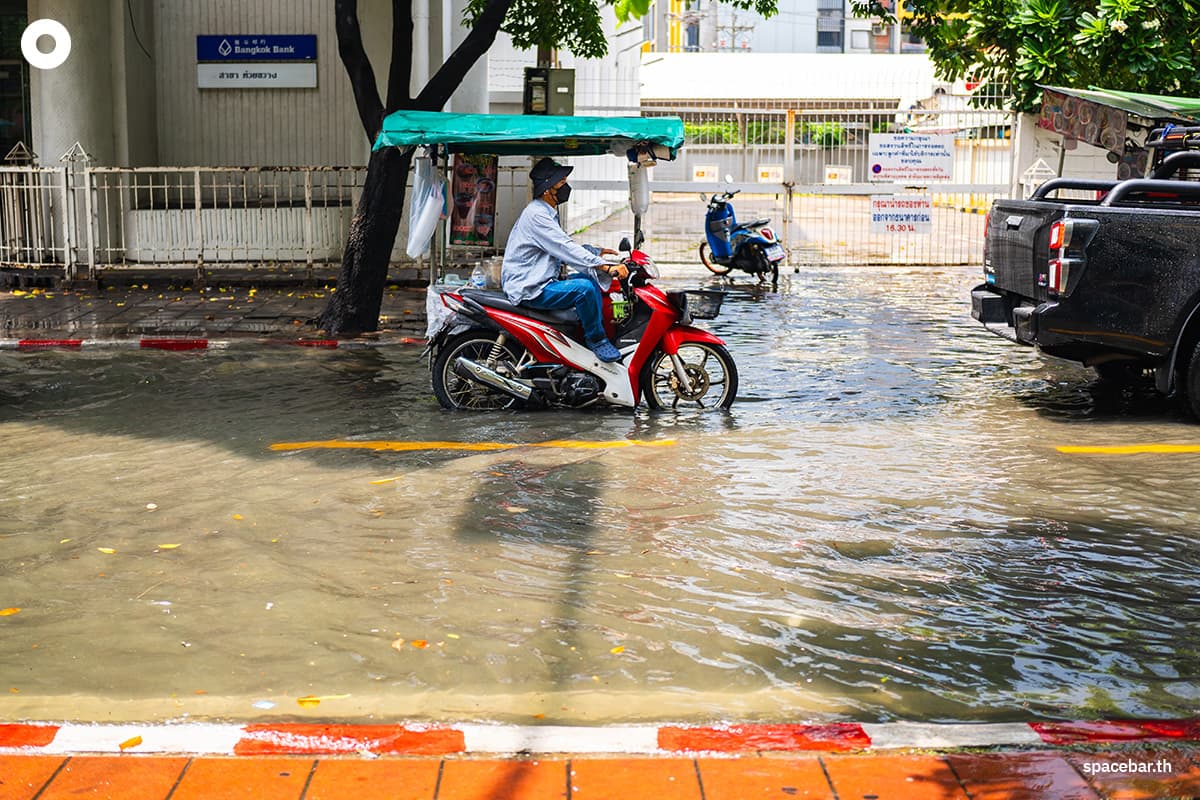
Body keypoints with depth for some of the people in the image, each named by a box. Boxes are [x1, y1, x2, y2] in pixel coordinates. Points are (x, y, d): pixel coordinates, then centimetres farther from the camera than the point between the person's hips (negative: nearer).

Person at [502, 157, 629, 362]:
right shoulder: (536, 215, -17)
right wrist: (608, 267, -29)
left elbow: (564, 249, 25)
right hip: (529, 290, -11)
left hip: (540, 282, 11)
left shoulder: (547, 213, 17)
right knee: (584, 288, -26)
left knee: (591, 279, 12)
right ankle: (596, 339, -10)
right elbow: (566, 250, -25)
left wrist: (597, 252, 15)